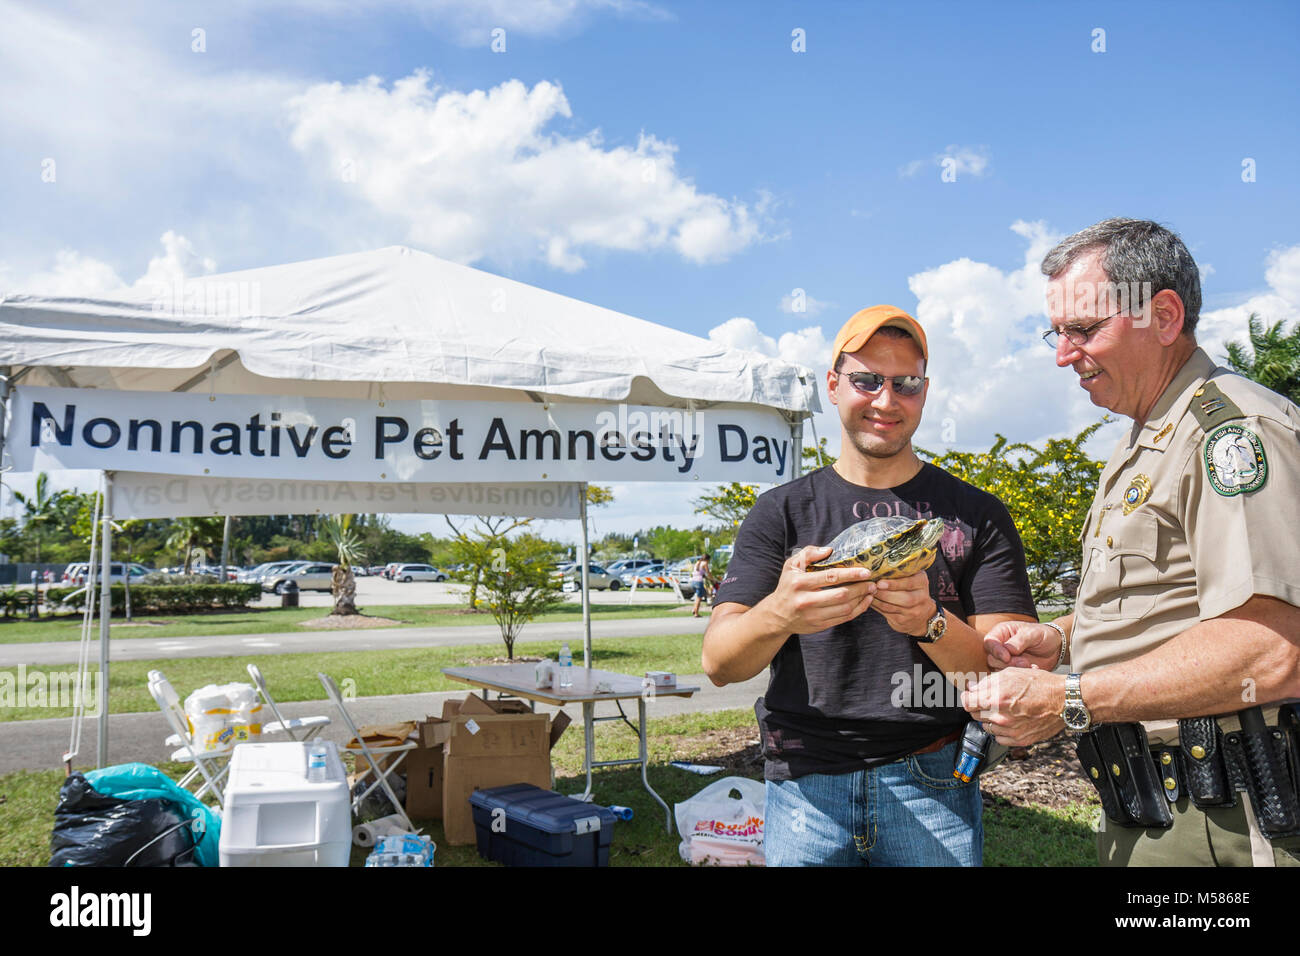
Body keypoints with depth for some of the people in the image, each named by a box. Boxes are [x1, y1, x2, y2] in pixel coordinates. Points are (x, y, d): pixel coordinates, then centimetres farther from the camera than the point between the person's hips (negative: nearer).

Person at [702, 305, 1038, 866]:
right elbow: (719, 663, -7)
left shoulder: (975, 515, 4)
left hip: (931, 787, 0)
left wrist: (931, 622, -25)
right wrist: (779, 613, -29)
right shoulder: (782, 512, 4)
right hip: (804, 791, 0)